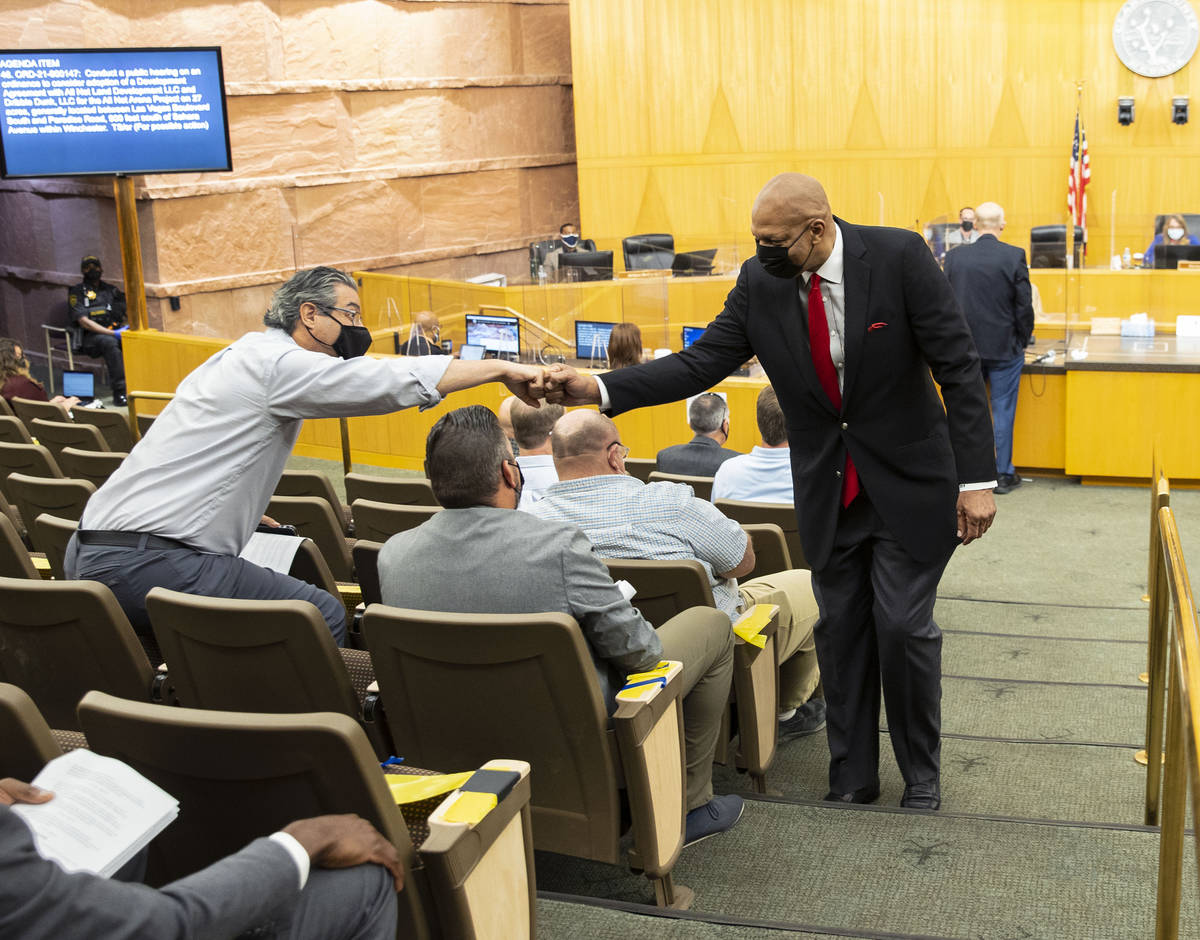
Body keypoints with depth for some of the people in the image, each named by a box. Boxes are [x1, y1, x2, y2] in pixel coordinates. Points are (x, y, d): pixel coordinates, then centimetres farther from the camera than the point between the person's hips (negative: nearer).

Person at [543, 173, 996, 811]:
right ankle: (851, 778, 26)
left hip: (909, 479, -4)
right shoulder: (760, 282, -6)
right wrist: (597, 389, -18)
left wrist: (977, 478, -16)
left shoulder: (899, 257, -17)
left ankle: (921, 774, 21)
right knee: (840, 629, 10)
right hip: (827, 488, 4)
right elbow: (703, 361, -6)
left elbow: (959, 368, -14)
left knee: (903, 625, -2)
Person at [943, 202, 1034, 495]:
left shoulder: (955, 258, -2)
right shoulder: (1014, 256, -11)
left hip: (965, 348, 3)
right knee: (1003, 411, 6)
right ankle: (1003, 475, 12)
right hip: (1004, 348, -3)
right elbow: (1024, 305, -8)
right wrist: (1023, 340, 6)